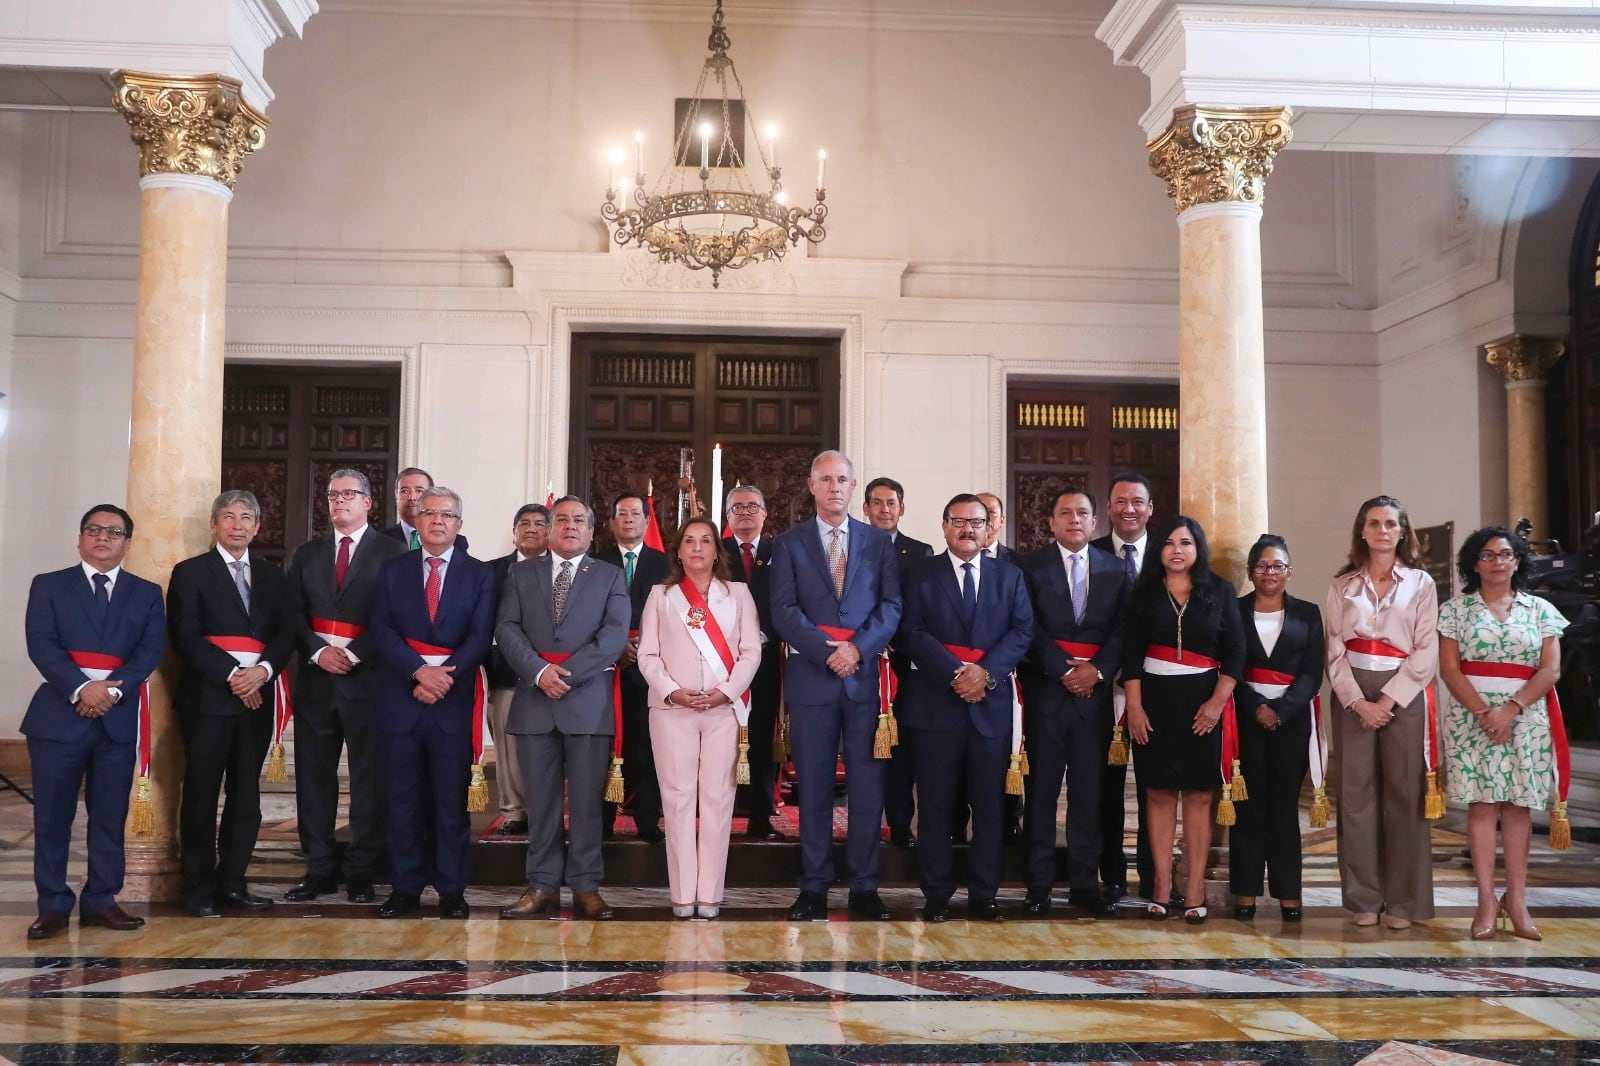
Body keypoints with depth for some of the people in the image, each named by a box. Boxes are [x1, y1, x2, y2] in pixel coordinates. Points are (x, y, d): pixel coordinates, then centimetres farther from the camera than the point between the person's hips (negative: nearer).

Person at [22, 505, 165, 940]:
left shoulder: (147, 593, 12)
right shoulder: (49, 586, 7)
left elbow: (150, 651, 0)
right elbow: (41, 645, -5)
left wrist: (112, 690, -15)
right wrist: (81, 688, -19)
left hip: (118, 717, 2)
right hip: (59, 714, -1)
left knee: (110, 817, 6)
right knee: (52, 817, 1)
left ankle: (100, 901, 15)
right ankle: (53, 905, 10)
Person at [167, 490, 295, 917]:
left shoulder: (272, 575, 14)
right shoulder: (190, 573, 2)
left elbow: (286, 632, 7)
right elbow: (186, 636, -7)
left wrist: (264, 670, -12)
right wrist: (232, 675, -15)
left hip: (257, 697, 4)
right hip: (208, 697, -4)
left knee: (247, 795, 7)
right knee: (202, 794, 0)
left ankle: (232, 881, 16)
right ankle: (198, 889, 8)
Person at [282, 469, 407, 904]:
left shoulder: (391, 552, 2)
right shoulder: (306, 554, 15)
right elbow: (295, 613, 8)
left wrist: (353, 654, -13)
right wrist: (319, 651, -8)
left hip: (368, 676, -4)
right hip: (316, 676, 4)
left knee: (369, 778, 0)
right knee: (314, 775, 6)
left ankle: (362, 874, 6)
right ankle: (319, 869, 14)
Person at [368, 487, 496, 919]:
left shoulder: (479, 574, 6)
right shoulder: (393, 570, 10)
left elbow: (480, 637, -3)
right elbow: (382, 631, -1)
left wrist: (445, 676, -16)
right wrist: (420, 670, -15)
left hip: (454, 701, -1)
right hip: (400, 699, 2)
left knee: (452, 800, 3)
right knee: (402, 798, 6)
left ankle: (452, 890, 10)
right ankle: (406, 887, 15)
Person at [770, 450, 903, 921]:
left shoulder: (879, 542, 11)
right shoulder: (790, 543, 8)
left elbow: (891, 606, 2)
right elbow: (784, 610, -1)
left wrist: (858, 648, -13)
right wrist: (827, 651, -14)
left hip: (866, 675, 1)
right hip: (811, 675, 0)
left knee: (868, 784, 2)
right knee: (813, 786, 3)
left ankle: (865, 887, 10)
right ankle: (814, 888, 10)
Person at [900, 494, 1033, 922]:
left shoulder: (1009, 576, 12)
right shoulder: (921, 574, 6)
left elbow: (1022, 630, 3)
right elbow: (914, 631, -4)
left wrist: (986, 671, -12)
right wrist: (954, 674, -16)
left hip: (992, 703, 2)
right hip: (936, 702, -2)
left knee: (990, 803, 4)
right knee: (936, 804, 3)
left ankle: (984, 895, 12)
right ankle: (936, 895, 11)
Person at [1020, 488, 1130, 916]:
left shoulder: (1116, 569, 11)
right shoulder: (1031, 566, 4)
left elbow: (1122, 628, 4)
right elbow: (1030, 629, -3)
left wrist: (1098, 670, -9)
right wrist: (1063, 671, -11)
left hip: (1094, 689, 2)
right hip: (1045, 689, -2)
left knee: (1089, 788, 5)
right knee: (1042, 788, 2)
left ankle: (1085, 882, 12)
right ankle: (1039, 884, 8)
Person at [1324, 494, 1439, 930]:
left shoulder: (1420, 583, 6)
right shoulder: (1343, 585, 10)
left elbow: (1426, 652, -1)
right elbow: (1334, 649, 4)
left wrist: (1388, 700, -11)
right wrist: (1358, 701, -9)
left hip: (1404, 694, -1)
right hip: (1352, 695, 1)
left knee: (1404, 795, -1)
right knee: (1357, 793, 1)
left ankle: (1404, 901, 5)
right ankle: (1364, 898, 6)